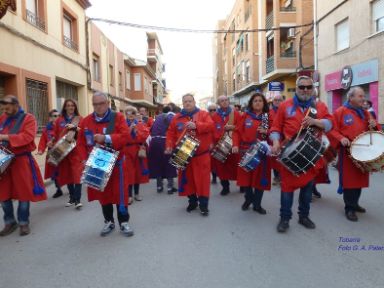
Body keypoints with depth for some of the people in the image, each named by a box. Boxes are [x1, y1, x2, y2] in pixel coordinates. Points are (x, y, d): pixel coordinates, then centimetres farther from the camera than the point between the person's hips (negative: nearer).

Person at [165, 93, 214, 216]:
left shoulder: (203, 114, 1)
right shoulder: (177, 118, 8)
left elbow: (211, 126, -14)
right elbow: (171, 133, 5)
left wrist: (196, 125, -25)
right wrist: (169, 146, -9)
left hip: (201, 154, -3)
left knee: (202, 178, -2)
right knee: (187, 178, 10)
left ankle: (203, 204, 8)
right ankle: (192, 201, 26)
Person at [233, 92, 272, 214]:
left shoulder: (269, 116, 5)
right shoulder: (245, 116, 6)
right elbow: (238, 131, 1)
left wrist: (266, 132, -18)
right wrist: (236, 145, -13)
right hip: (246, 151, 0)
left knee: (260, 177, 3)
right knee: (246, 175, 6)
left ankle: (257, 204, 17)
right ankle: (249, 198, 31)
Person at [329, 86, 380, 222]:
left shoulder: (365, 113, 14)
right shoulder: (340, 111, -6)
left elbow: (374, 129, 18)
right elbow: (333, 130, -10)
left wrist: (374, 125, -4)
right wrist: (341, 138, -27)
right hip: (348, 152, -7)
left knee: (360, 178, 14)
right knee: (349, 180, -1)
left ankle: (355, 203, 30)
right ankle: (349, 208, 9)